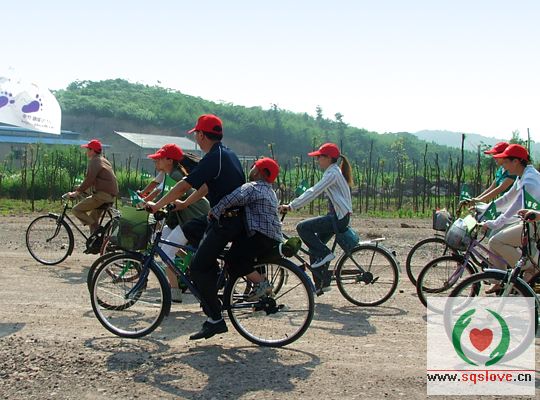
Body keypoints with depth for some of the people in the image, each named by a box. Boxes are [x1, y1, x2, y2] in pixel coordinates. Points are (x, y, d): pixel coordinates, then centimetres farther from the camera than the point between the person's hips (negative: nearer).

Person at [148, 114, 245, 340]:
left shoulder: (213, 158, -17)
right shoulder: (227, 154, 14)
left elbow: (184, 185, -19)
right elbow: (207, 187, 22)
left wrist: (156, 206, -10)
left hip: (226, 222, -10)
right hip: (235, 217, 10)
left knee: (198, 268, -7)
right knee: (188, 229, 20)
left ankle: (215, 320, -3)